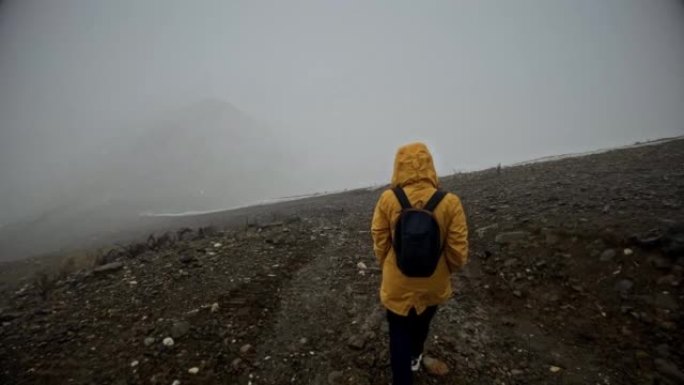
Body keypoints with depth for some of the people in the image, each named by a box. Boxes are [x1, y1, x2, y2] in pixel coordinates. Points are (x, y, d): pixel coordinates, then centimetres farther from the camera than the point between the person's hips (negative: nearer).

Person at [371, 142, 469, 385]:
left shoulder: (388, 200, -20)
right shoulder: (449, 203, -20)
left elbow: (380, 244, -9)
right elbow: (458, 251, -13)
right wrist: (448, 271, 9)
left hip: (397, 285, -2)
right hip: (433, 286, 2)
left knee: (399, 333, 19)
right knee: (422, 324, 31)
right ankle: (414, 358, 58)